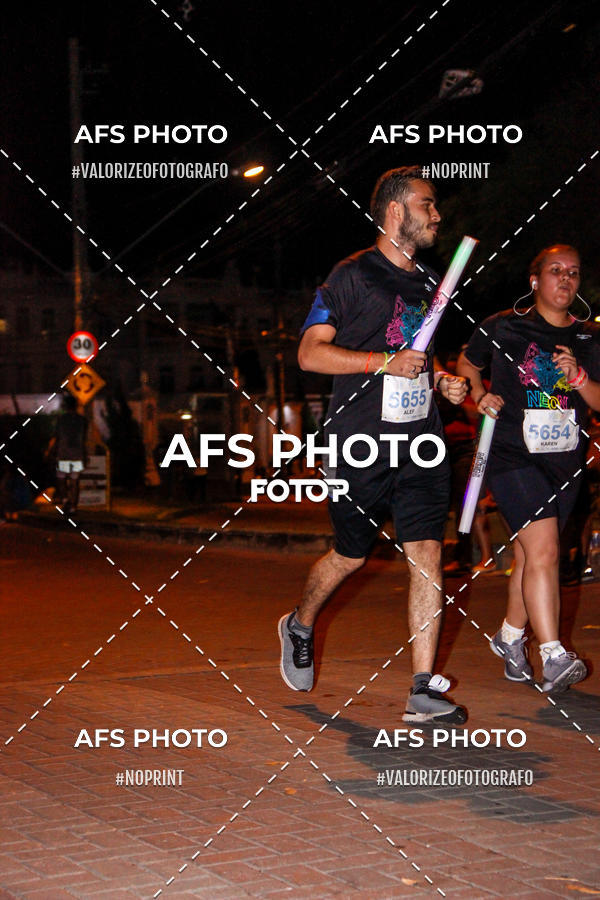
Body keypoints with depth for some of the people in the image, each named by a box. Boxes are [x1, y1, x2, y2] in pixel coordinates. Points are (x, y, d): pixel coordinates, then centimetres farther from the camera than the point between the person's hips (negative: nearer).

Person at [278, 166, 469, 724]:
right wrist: (386, 362, -19)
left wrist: (442, 381, 9)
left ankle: (424, 691, -6)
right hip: (362, 443, -5)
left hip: (421, 441, 5)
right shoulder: (353, 276, -6)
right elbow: (310, 353, -11)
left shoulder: (428, 282, 16)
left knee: (427, 555, -7)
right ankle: (299, 627, 39)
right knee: (350, 556, 9)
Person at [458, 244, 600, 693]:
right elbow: (467, 365, 16)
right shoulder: (503, 328, 0)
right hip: (513, 456, -5)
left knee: (531, 554, 12)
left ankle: (510, 636, 33)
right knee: (544, 551, -19)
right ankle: (553, 657, -21)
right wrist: (480, 395, -3)